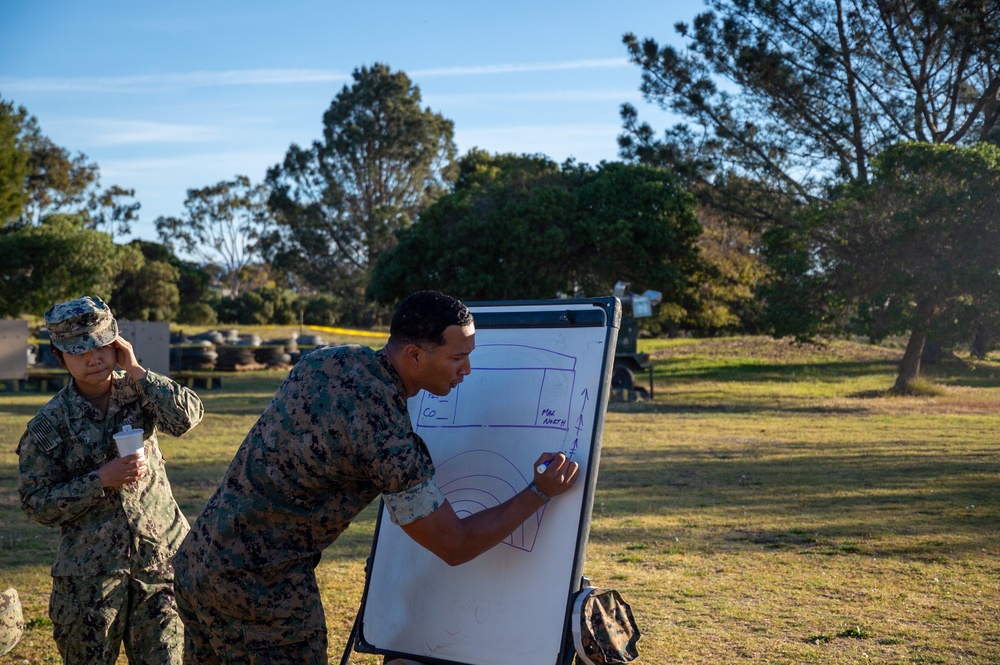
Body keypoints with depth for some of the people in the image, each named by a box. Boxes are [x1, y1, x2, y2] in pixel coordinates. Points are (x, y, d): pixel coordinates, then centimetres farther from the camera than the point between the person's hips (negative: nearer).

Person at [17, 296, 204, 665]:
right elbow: (36, 503, -5)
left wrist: (135, 370, -15)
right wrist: (101, 480, -17)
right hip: (89, 572, -1)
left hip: (161, 556, 1)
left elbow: (187, 416, -16)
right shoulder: (48, 424, -4)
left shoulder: (138, 391, 2)